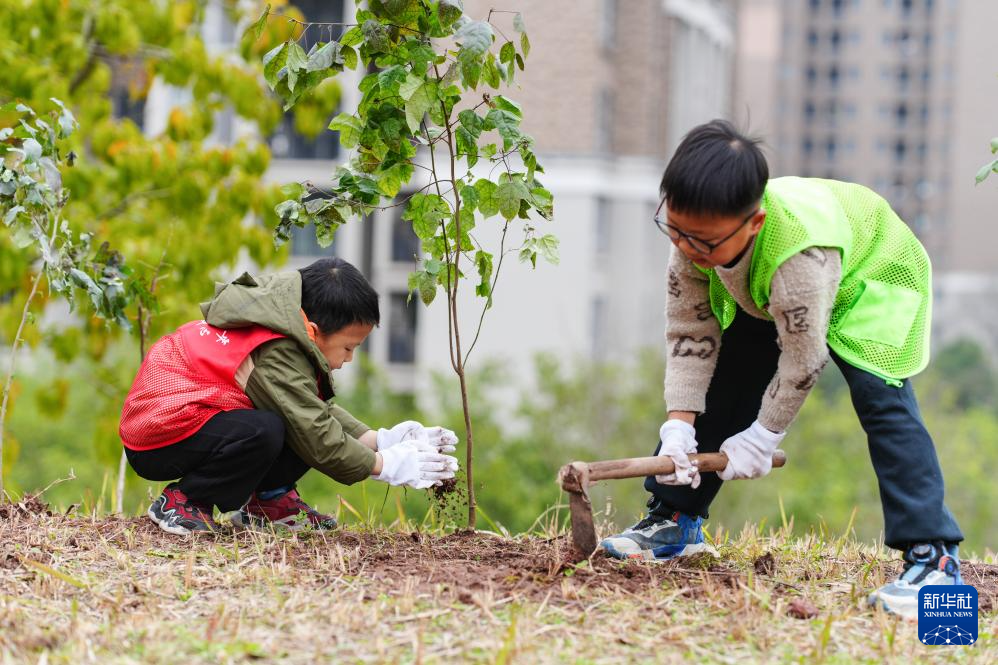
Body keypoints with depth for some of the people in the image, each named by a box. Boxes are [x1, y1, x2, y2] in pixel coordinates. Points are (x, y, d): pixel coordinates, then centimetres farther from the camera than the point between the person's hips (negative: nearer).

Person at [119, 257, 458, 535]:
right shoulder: (277, 357, -28)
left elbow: (322, 411, 8)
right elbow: (319, 441, -24)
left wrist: (379, 440, -3)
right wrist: (387, 465, -15)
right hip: (155, 440, -9)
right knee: (263, 432, -34)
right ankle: (182, 501, -13)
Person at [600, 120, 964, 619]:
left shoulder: (799, 252, -47)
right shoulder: (694, 242, -28)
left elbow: (803, 357, -33)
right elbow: (690, 333, -17)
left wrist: (763, 436, -22)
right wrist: (680, 423, -24)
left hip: (870, 283, -7)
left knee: (880, 397, -24)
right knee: (719, 379, 0)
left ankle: (933, 556, -25)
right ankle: (675, 521, 13)